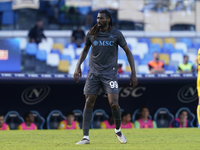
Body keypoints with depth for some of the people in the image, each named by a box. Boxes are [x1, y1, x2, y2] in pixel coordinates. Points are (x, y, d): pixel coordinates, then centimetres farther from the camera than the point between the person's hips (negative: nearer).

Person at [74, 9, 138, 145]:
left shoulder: (116, 34, -4)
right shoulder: (91, 34, 2)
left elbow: (128, 52, 3)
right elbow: (85, 50, 18)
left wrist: (133, 73, -2)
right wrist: (78, 66, 4)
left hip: (110, 73, -2)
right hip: (94, 73, 2)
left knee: (114, 103, -13)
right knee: (89, 103, -3)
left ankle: (118, 130, 14)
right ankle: (85, 137, 0)